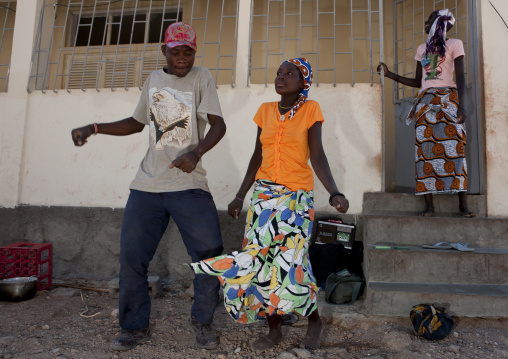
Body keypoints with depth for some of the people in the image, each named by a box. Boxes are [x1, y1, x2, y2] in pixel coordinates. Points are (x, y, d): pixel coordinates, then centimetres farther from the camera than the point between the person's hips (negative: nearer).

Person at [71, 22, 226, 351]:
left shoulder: (201, 78, 4)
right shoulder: (153, 80, 16)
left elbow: (218, 124, -8)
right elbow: (137, 122, 25)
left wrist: (196, 152, -27)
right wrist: (94, 128, 14)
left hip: (189, 185, -3)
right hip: (147, 184, 4)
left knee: (210, 253, -6)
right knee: (131, 256, 3)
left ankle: (202, 321, 18)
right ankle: (136, 327, 21)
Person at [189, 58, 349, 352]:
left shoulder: (310, 110, -2)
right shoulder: (266, 111, 10)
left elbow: (318, 157, -9)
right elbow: (257, 157, 13)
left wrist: (334, 193, -24)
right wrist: (241, 195, 12)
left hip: (297, 195, -4)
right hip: (264, 193, 4)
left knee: (290, 261, -11)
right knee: (262, 259, 1)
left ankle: (314, 321, 18)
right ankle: (274, 329, 19)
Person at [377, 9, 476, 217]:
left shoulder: (454, 44, 8)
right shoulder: (422, 49, 21)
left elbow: (461, 78, -1)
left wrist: (461, 105, -13)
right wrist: (390, 74, 16)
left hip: (448, 101, -4)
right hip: (426, 103, 4)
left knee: (455, 149, -11)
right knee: (426, 150, -6)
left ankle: (463, 204, -8)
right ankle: (429, 205, -6)